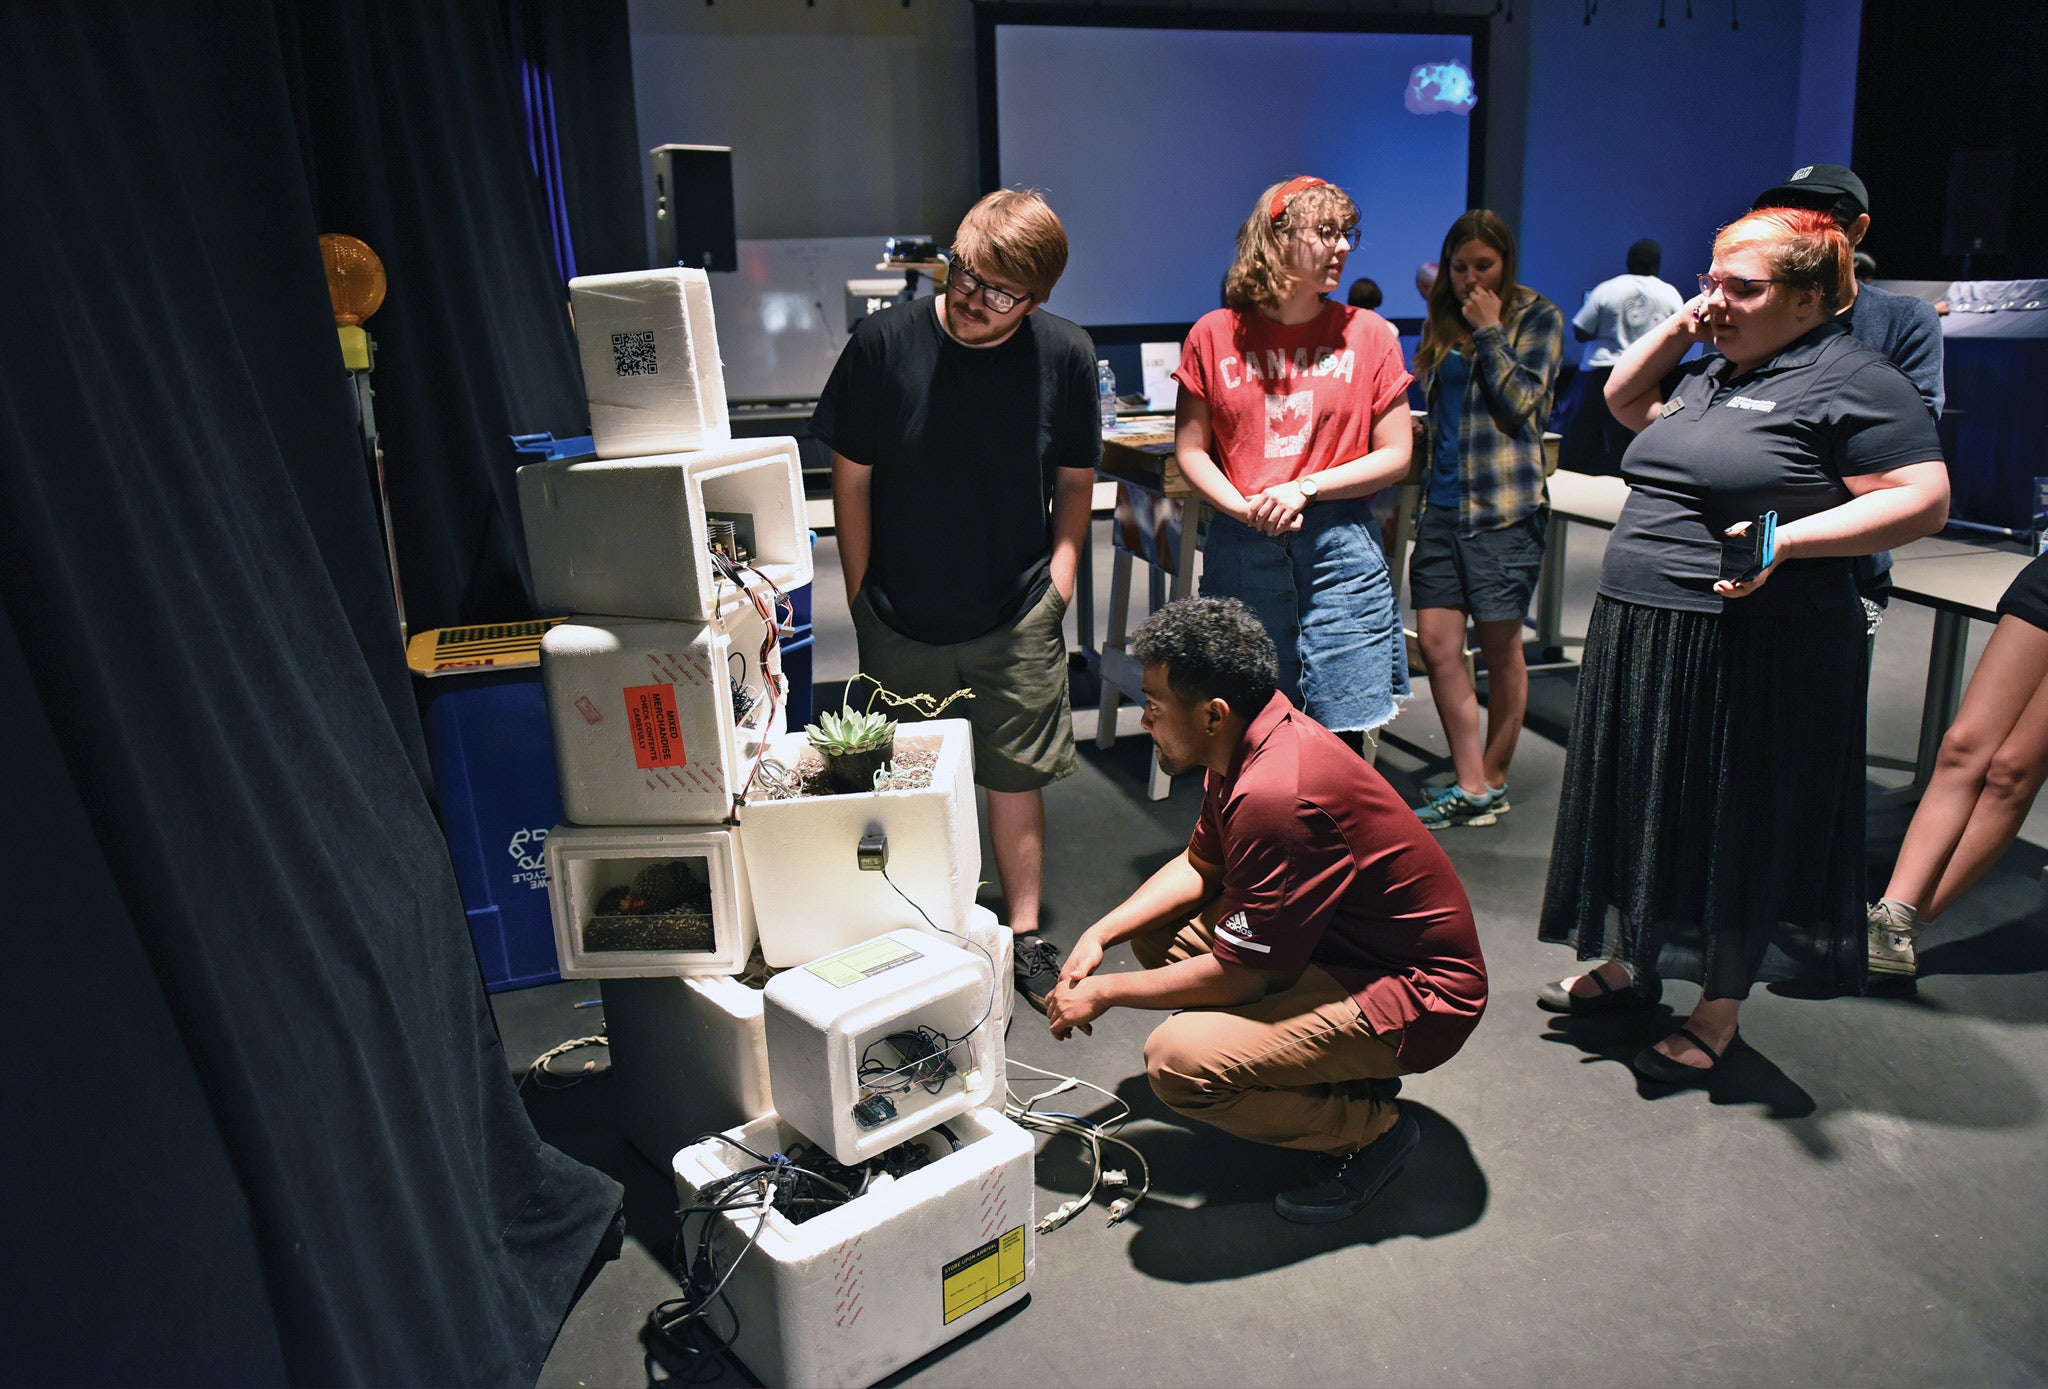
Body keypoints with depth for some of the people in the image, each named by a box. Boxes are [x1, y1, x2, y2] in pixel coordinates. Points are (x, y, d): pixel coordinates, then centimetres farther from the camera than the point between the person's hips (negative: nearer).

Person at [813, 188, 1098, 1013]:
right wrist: (862, 597, 0)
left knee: (1016, 773, 9)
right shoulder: (883, 344, -10)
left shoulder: (1064, 356, -7)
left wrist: (1062, 559, -6)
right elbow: (851, 477, -2)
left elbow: (1075, 476, 7)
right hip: (900, 618, 0)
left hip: (1020, 614, 0)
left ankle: (1024, 933, 26)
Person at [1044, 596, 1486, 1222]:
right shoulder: (1251, 740, -1)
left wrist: (1105, 991, -11)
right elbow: (1198, 866, 14)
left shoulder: (1276, 796, -31)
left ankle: (1370, 1130, -1)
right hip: (1340, 943, 10)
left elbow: (1238, 976, -23)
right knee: (1157, 927, 12)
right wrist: (1100, 934, 1)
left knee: (1178, 1062, -25)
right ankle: (1343, 1065, 14)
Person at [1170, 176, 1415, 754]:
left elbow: (1395, 454, 2)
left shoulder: (1368, 333, 4)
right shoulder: (1214, 335, 4)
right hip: (1241, 548, 0)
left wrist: (1304, 489, -10)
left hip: (1341, 551, 0)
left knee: (1341, 737, 1)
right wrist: (1245, 509, -11)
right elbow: (1190, 450, 5)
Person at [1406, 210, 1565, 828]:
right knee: (1436, 643, -3)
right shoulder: (1443, 319, 17)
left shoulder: (1537, 317, 2)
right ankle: (1471, 787, 5)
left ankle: (1494, 780, 18)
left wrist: (1488, 331, -8)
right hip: (1443, 501, 5)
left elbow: (1520, 400, -10)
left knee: (1500, 647, 3)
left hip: (1505, 505, -5)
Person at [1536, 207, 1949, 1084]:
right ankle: (1630, 965, 31)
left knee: (1736, 830, 3)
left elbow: (1924, 501, -15)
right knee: (1645, 808, 15)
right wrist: (1678, 326, 12)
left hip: (1755, 652, -8)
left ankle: (1717, 1014, 17)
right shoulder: (1711, 373, 14)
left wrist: (1789, 537, -27)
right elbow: (1625, 400, 28)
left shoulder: (1850, 380, -10)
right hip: (1644, 635, 8)